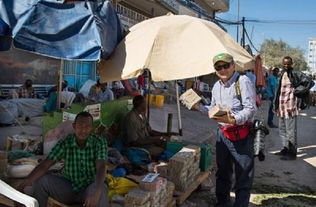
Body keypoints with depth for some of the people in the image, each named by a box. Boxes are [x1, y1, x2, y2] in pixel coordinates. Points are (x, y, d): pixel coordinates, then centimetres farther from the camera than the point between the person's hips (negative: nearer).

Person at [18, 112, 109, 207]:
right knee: (40, 180, -17)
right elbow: (45, 165, -15)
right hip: (68, 187, 3)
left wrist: (96, 192, -46)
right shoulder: (65, 143, -10)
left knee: (101, 190, -36)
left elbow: (100, 168, -28)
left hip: (90, 186, -2)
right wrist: (25, 183, -30)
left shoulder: (99, 142, -15)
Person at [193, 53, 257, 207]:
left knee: (243, 174, 2)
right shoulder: (216, 86, 12)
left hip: (241, 134, -7)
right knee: (222, 172, 20)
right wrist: (199, 107, 6)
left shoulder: (243, 81, -12)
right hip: (222, 133, 8)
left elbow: (251, 108, -20)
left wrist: (233, 120, -32)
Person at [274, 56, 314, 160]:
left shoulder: (296, 74, -8)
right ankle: (286, 149, 28)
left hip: (290, 106, -8)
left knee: (290, 130, -4)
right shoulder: (282, 74, 15)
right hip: (282, 106, 9)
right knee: (282, 129, 16)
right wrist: (276, 105, 17)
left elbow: (310, 82, -14)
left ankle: (292, 153, 5)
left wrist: (297, 91, -11)